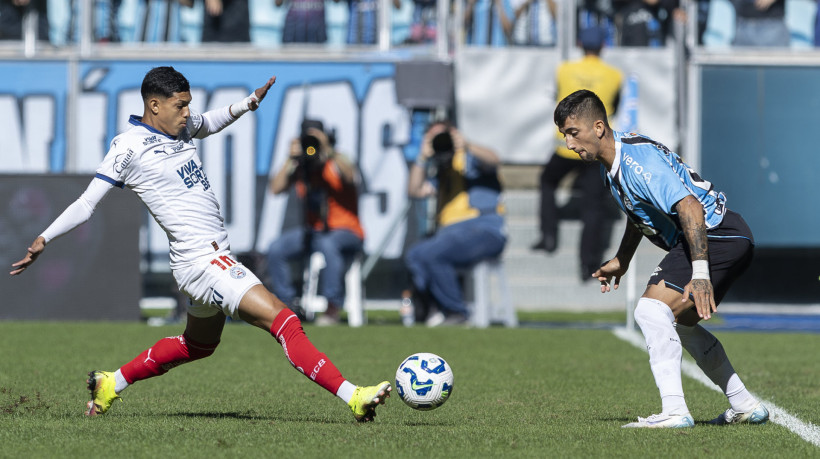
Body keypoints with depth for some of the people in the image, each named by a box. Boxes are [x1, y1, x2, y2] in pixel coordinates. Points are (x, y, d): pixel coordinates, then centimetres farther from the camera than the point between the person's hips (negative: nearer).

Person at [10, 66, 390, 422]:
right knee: (284, 322, -20)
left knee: (198, 345, 29)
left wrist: (248, 103, 19)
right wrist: (43, 240, -10)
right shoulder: (129, 147, -9)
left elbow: (208, 123, 36)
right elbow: (87, 203, -5)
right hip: (200, 261, -10)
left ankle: (111, 383, 40)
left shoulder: (181, 126, 12)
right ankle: (352, 397, -26)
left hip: (217, 257, 10)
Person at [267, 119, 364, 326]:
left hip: (347, 233, -5)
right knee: (276, 250, -17)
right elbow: (276, 188, -8)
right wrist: (292, 159, -16)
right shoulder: (299, 168, 4)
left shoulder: (336, 164, -8)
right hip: (313, 231, 5)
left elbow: (349, 176, -31)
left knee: (327, 245, -40)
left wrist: (328, 150, -37)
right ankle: (288, 304, -6)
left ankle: (333, 308, -34)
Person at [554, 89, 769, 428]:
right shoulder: (611, 161, 9)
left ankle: (674, 411, -28)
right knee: (680, 324, 26)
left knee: (651, 309, -22)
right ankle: (744, 406, 34)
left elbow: (689, 207, -33)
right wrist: (621, 260, 32)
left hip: (715, 234, -11)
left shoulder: (638, 160, -23)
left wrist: (700, 274, -39)